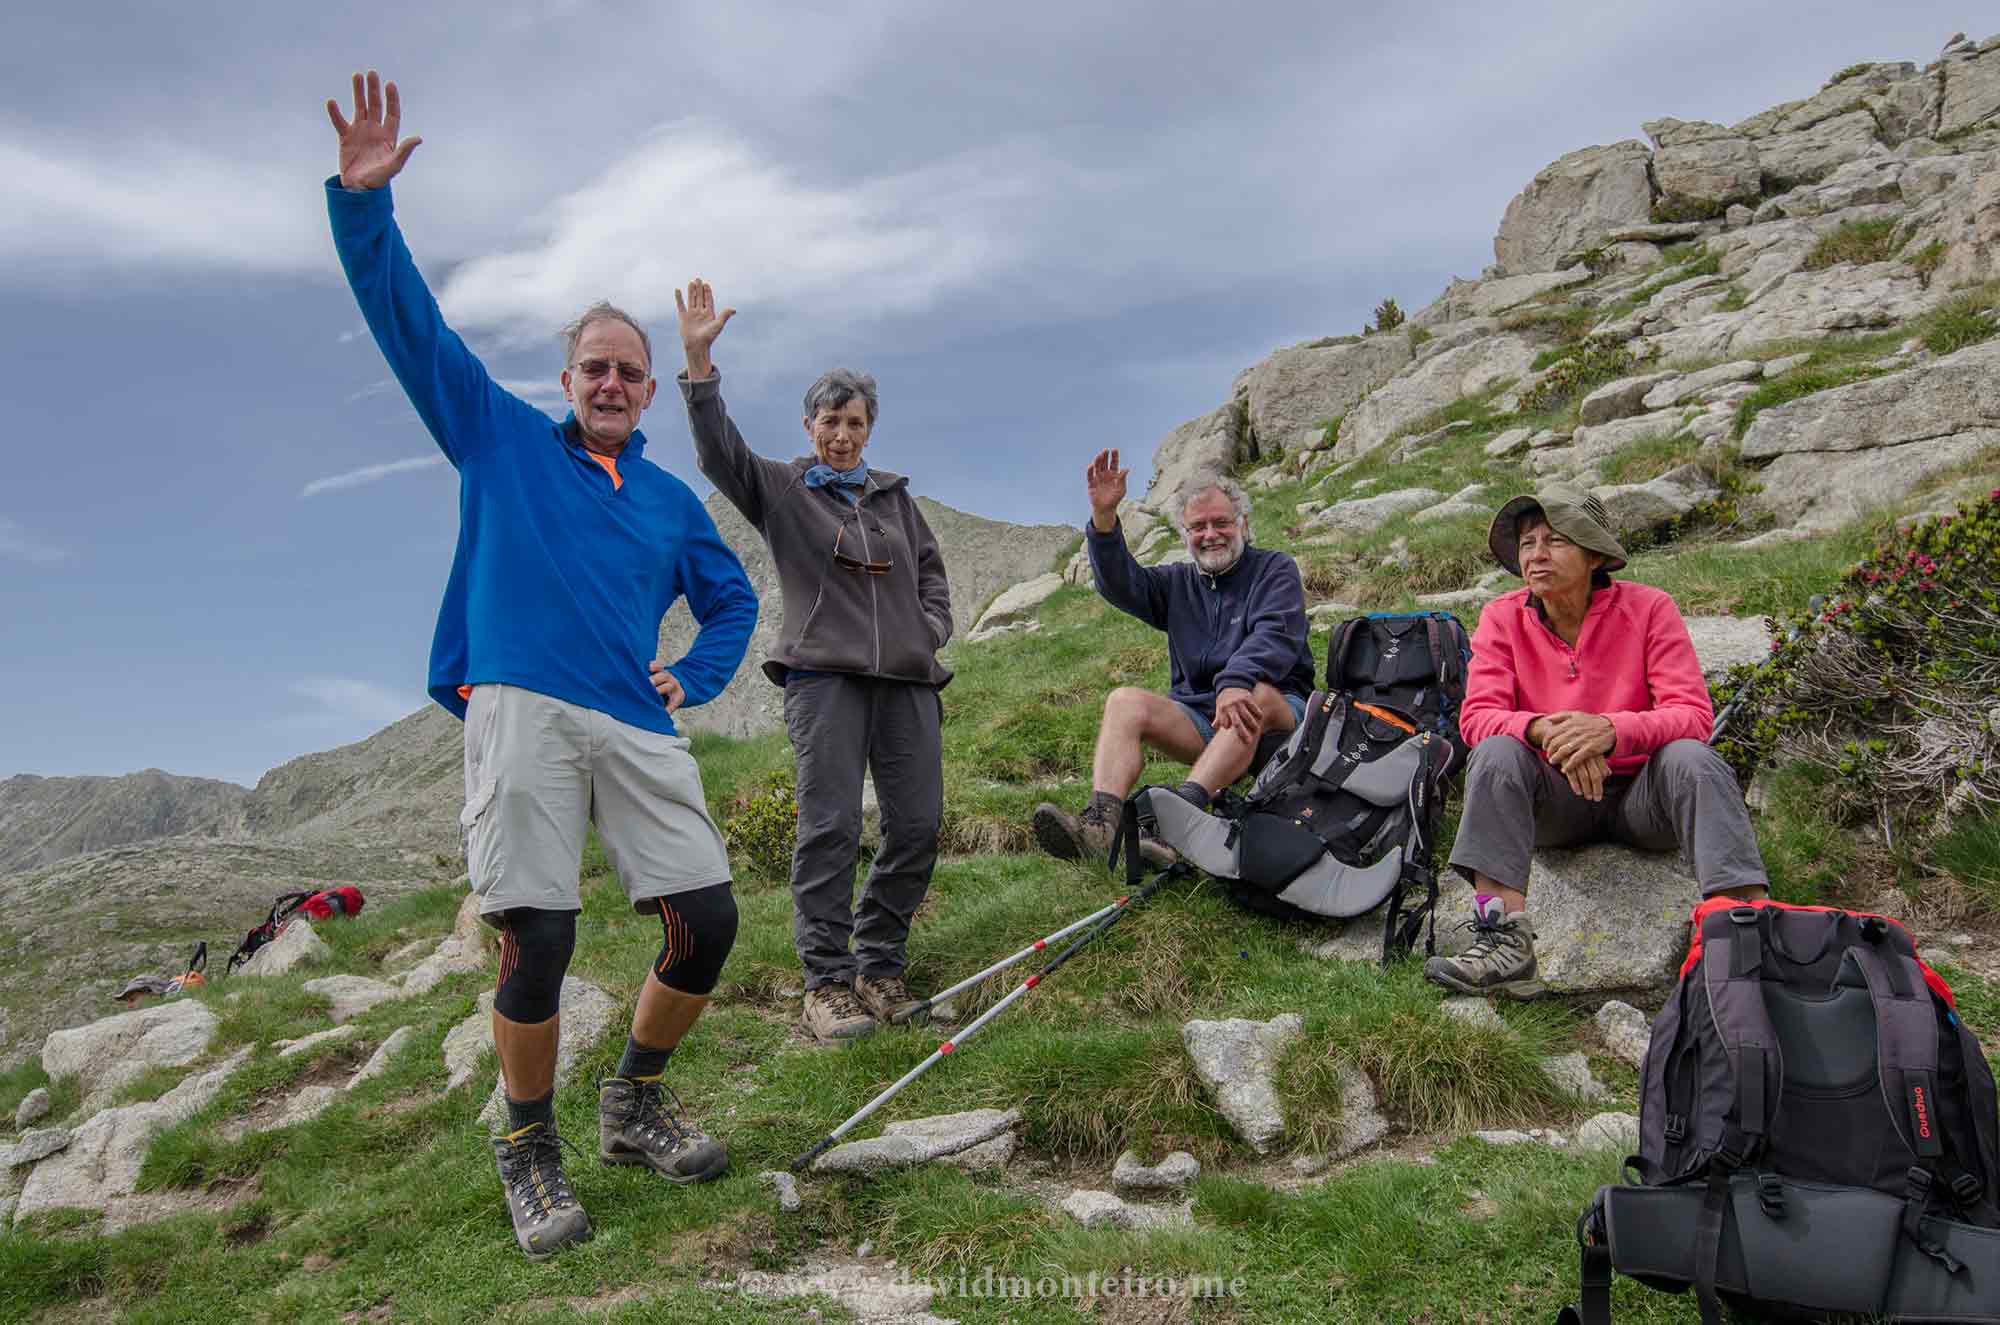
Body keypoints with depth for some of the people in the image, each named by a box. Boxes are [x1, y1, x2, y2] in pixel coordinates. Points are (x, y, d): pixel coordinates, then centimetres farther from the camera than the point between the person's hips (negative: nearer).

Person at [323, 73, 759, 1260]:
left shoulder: (673, 501, 21)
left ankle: (636, 1105, 23)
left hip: (637, 727, 4)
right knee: (536, 948, -8)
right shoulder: (499, 438, 14)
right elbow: (408, 320, 9)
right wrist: (365, 198, -1)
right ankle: (530, 1152, 17)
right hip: (522, 712, -3)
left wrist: (695, 677, 12)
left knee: (709, 923, -2)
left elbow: (734, 598, 28)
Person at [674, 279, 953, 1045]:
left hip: (907, 678, 5)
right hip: (824, 675, -4)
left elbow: (931, 570, 27)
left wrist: (932, 631, 9)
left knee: (918, 825, -1)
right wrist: (699, 363, -19)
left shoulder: (894, 495, 22)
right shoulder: (778, 488, 10)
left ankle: (880, 969, 12)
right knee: (830, 827, -10)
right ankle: (827, 983, -3)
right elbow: (718, 449, -6)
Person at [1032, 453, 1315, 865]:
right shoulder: (1179, 583, 19)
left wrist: (1235, 683, -34)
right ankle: (1099, 822, -41)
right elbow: (1121, 584, -1)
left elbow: (1275, 636, -14)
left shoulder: (1275, 569, 6)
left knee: (1253, 696, -37)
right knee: (1125, 700, -20)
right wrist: (1103, 518, -18)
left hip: (1277, 713, -4)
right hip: (1200, 721, 4)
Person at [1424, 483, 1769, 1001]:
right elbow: (1476, 716, -13)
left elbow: (1694, 715, -16)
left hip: (1641, 796, -1)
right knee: (1497, 752, -27)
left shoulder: (1648, 608, -7)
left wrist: (1610, 729, -35)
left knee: (1691, 757, -30)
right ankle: (1506, 944, -36)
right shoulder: (1503, 617, -3)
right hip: (1556, 801, 1)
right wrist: (1544, 731, -34)